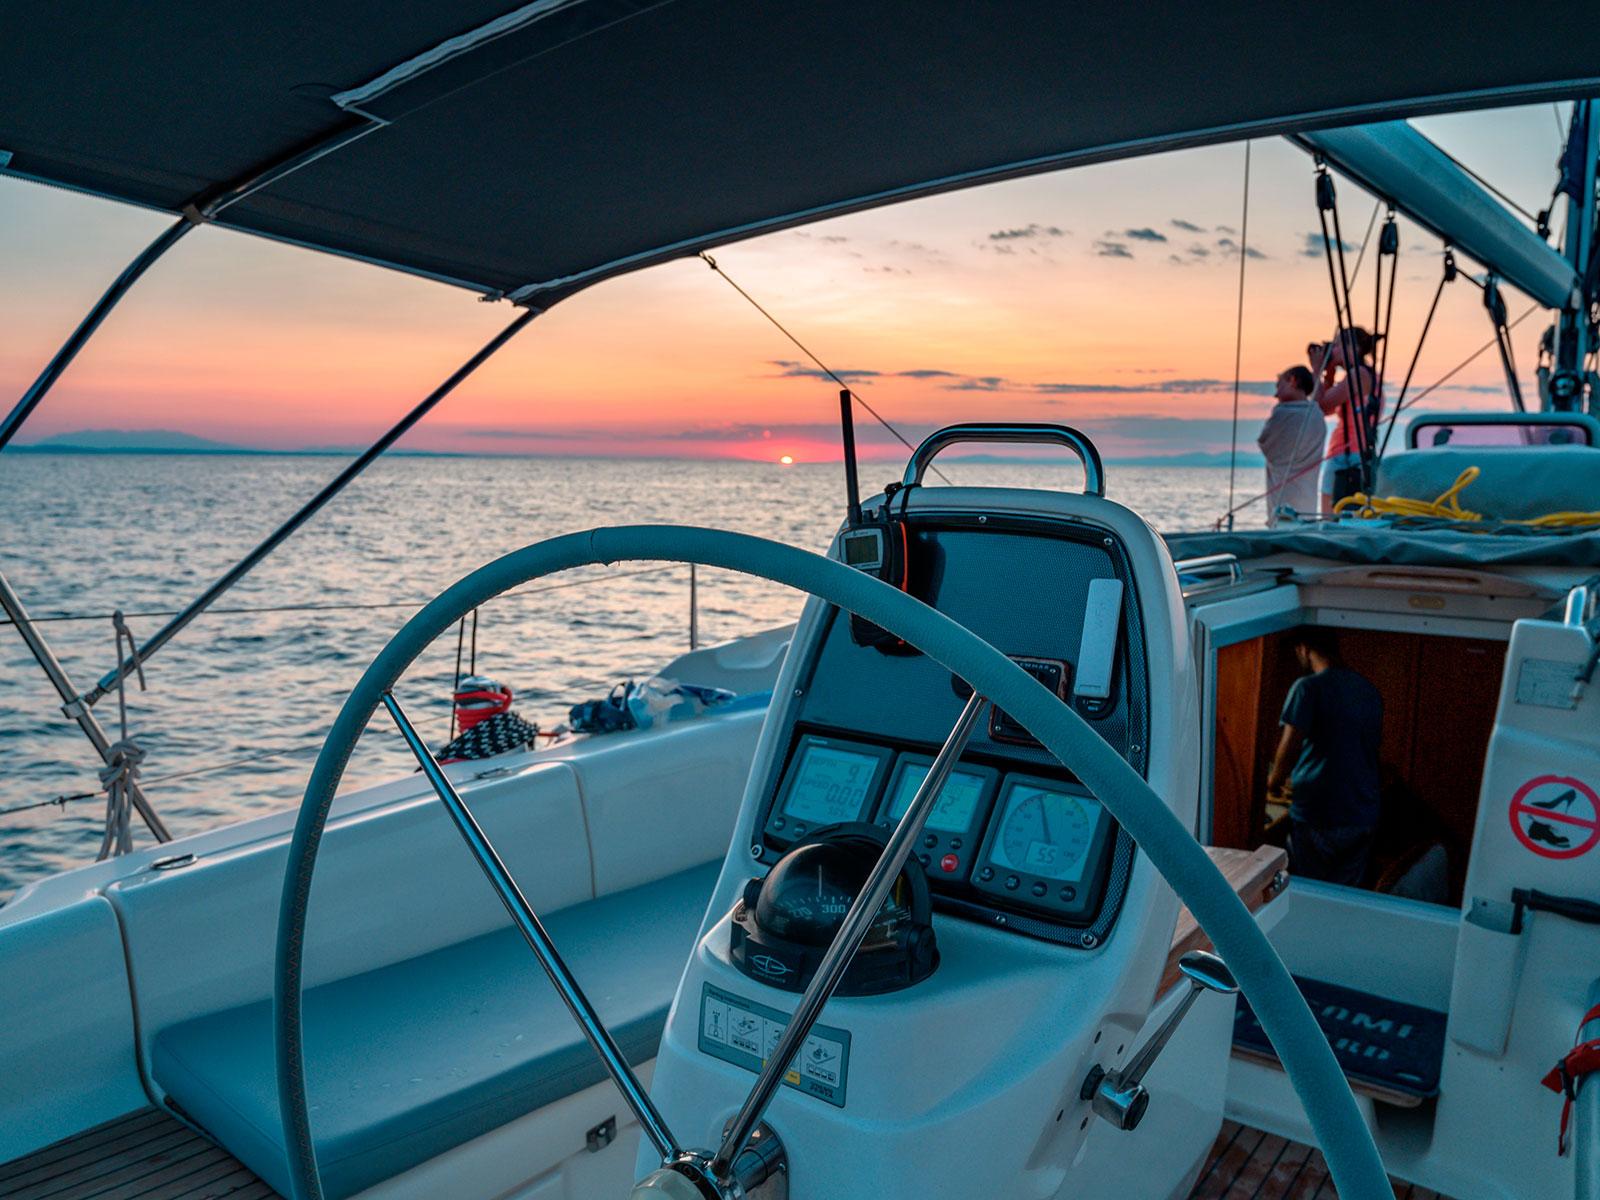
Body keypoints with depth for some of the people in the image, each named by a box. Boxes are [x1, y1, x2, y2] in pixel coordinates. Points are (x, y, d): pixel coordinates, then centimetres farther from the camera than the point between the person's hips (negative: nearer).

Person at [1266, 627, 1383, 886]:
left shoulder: (1308, 687, -12)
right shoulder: (1370, 690, 8)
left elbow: (1289, 748, -20)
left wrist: (1275, 779, 1)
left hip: (1317, 816, -6)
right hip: (1363, 817, 6)